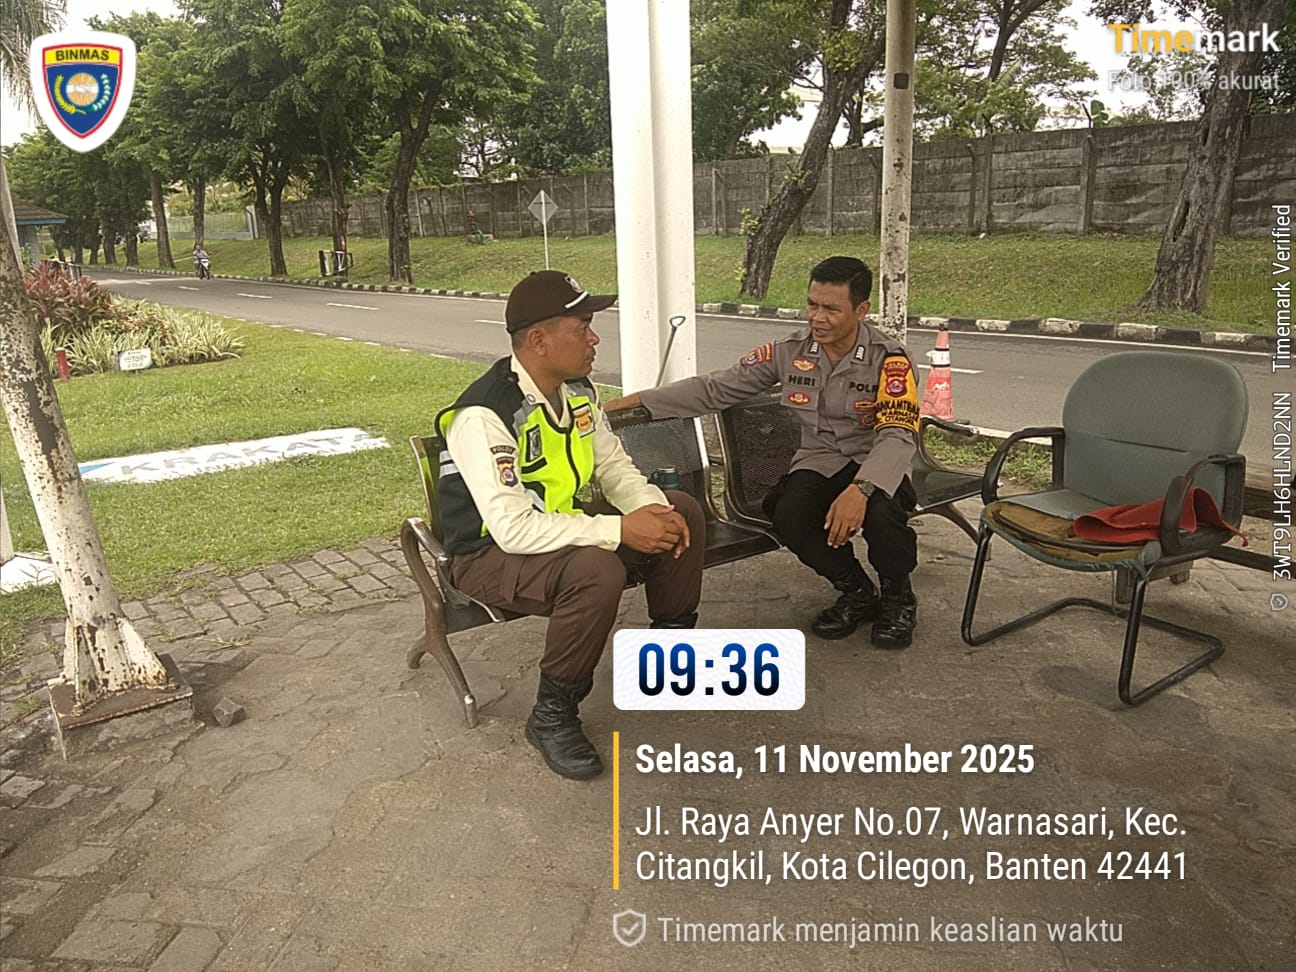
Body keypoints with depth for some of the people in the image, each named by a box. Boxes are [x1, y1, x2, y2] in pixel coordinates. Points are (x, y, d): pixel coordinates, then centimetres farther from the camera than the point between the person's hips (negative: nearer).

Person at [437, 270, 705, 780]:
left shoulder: (576, 390, -2)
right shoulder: (484, 415, -29)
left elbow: (614, 465, 5)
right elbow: (513, 528, -35)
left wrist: (654, 509, -17)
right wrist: (619, 530, -34)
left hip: (562, 523, 8)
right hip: (492, 552, -8)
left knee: (682, 513, 0)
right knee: (596, 569, -37)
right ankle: (552, 716, -14)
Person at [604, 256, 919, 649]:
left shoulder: (889, 359, -12)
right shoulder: (789, 352, -2)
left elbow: (898, 436, -22)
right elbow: (715, 388, 0)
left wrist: (860, 488, -43)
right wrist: (638, 401, -7)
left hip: (874, 465, -3)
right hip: (819, 463, 3)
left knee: (879, 510, -37)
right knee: (789, 515, -30)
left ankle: (897, 597, 0)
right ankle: (857, 593, 0)